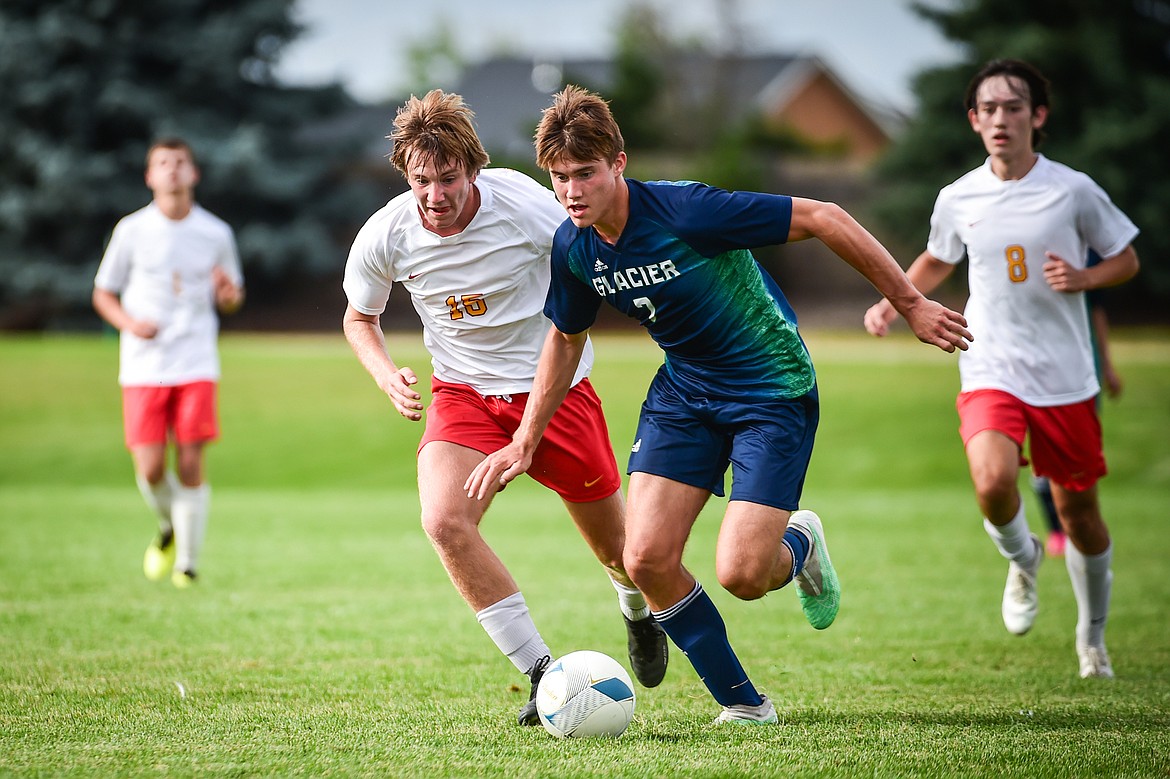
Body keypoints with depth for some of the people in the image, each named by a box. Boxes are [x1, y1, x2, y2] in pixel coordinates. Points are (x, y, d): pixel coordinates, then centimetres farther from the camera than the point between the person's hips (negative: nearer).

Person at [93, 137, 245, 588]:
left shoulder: (216, 234, 5)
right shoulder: (132, 230, 2)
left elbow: (232, 299, 14)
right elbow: (103, 293, 9)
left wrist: (229, 293, -11)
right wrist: (129, 323, -11)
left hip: (196, 364, 0)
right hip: (143, 365, 0)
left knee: (190, 464, -8)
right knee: (150, 468, -6)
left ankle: (187, 563, 2)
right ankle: (168, 529, 26)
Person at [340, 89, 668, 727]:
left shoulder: (525, 205, -22)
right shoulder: (384, 237, -15)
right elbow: (359, 318, 5)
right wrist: (388, 376, -13)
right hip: (463, 394, 1)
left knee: (617, 547, 11)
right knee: (444, 521, -27)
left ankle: (639, 611, 51)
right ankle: (542, 673, -15)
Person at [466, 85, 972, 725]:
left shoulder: (686, 211, -27)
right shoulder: (572, 248, -8)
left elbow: (824, 220, -21)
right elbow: (566, 339, 14)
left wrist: (911, 304, -17)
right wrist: (525, 441, 11)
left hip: (775, 388, -6)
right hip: (684, 389, 6)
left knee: (740, 575, -16)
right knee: (646, 559, -10)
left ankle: (799, 544, 23)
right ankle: (744, 705, 9)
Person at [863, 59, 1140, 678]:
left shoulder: (1074, 191, -6)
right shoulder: (958, 199, 1)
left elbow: (1126, 260, 6)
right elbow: (937, 260, 22)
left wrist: (1080, 279, -14)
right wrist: (890, 303, 6)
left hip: (1065, 378, 0)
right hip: (990, 372, 0)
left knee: (1078, 511, 7)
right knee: (993, 481, -27)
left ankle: (1092, 637, 32)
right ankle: (1022, 560, 8)